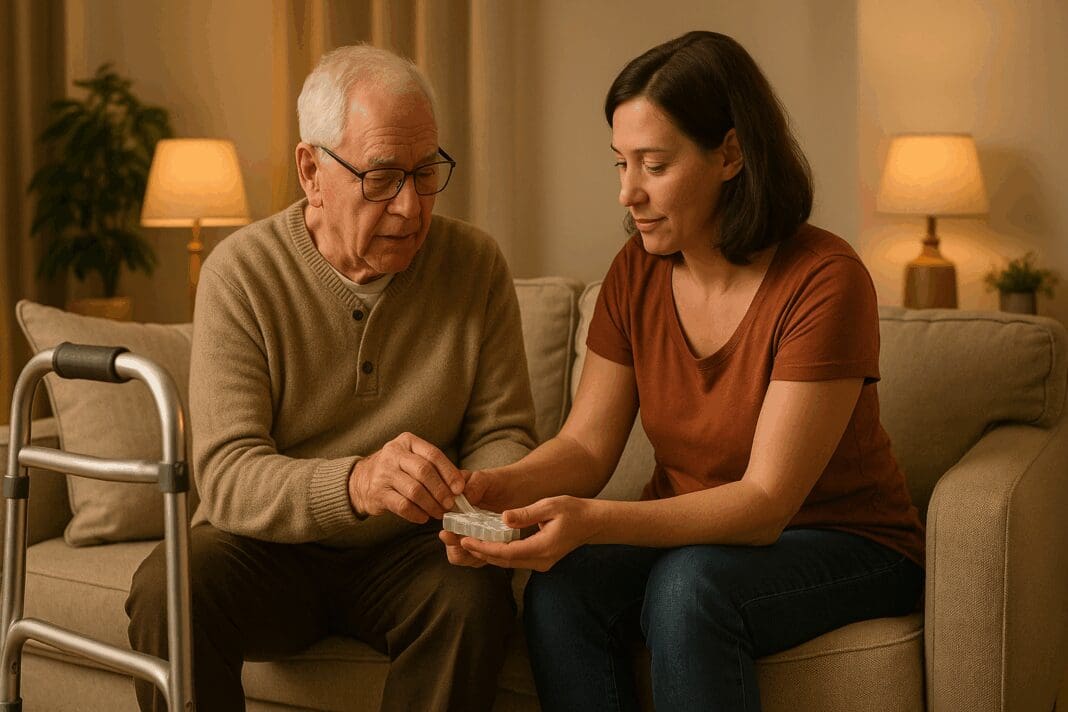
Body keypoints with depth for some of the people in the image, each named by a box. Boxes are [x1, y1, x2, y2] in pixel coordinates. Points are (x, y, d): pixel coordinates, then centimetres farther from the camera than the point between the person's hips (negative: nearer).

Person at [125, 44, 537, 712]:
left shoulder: (477, 265, -3)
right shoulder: (240, 273, -10)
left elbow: (503, 432, 3)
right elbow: (228, 475, -18)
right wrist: (355, 483, -39)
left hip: (408, 552, 1)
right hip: (270, 547, -1)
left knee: (475, 592, -31)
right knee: (167, 587, -30)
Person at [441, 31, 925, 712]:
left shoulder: (824, 280, -21)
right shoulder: (636, 273, -2)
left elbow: (766, 502, -25)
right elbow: (586, 446, -2)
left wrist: (594, 520, -38)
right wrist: (496, 489, -25)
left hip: (844, 547, -4)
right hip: (689, 534, 5)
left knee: (688, 587, -35)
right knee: (559, 591, -25)